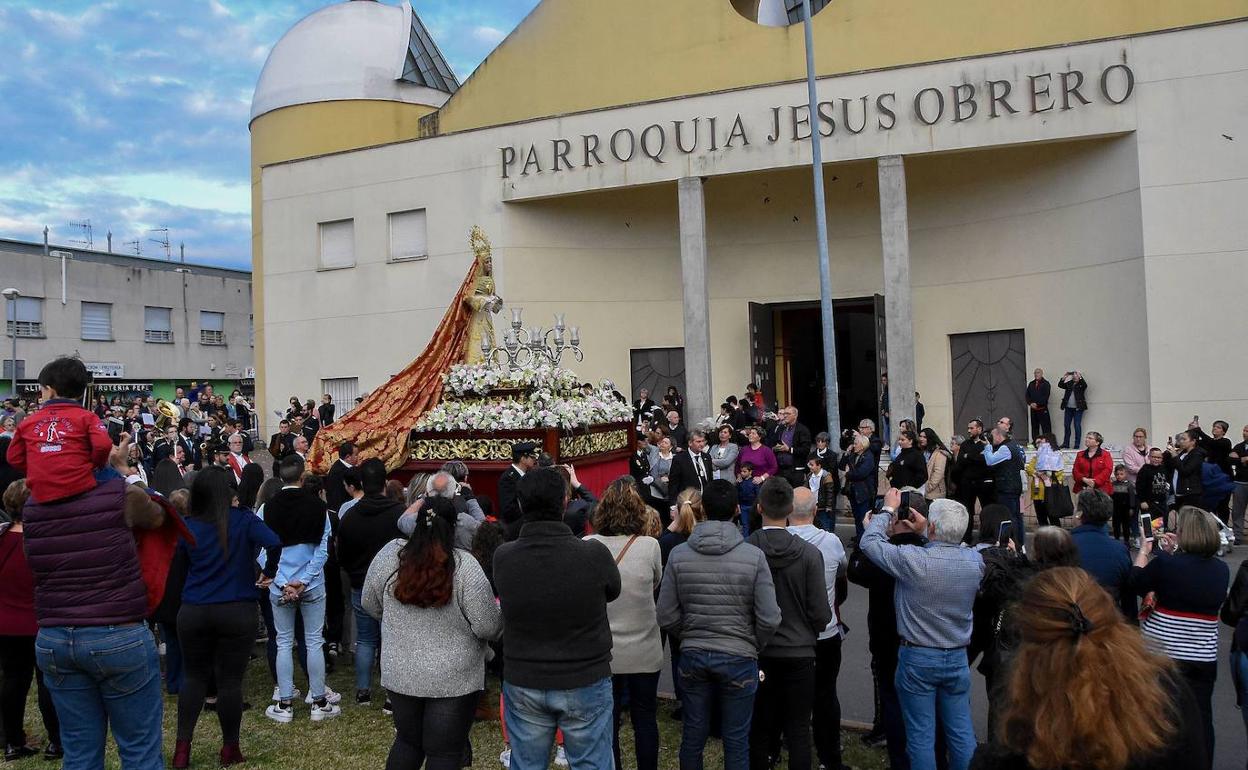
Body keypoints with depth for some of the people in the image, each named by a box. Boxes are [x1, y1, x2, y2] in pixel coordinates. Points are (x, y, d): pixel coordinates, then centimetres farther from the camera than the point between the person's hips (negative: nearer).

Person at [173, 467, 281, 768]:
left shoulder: (187, 526, -1)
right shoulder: (243, 520, -7)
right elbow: (274, 543, -17)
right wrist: (268, 573, -3)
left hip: (193, 612, 2)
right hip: (237, 612, -2)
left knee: (194, 677, 16)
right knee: (230, 681, 6)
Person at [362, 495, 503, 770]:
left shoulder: (389, 554, -5)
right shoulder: (464, 565, -16)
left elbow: (369, 605, 8)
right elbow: (488, 627, -14)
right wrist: (500, 617, 7)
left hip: (400, 674, 4)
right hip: (453, 678, -4)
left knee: (408, 740, 22)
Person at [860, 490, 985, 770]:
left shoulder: (913, 560, -22)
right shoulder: (975, 561, -8)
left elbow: (869, 542, -9)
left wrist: (887, 509, 4)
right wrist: (925, 534, 15)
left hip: (918, 659, -4)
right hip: (958, 658, 4)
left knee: (921, 735, 6)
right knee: (962, 733, 14)